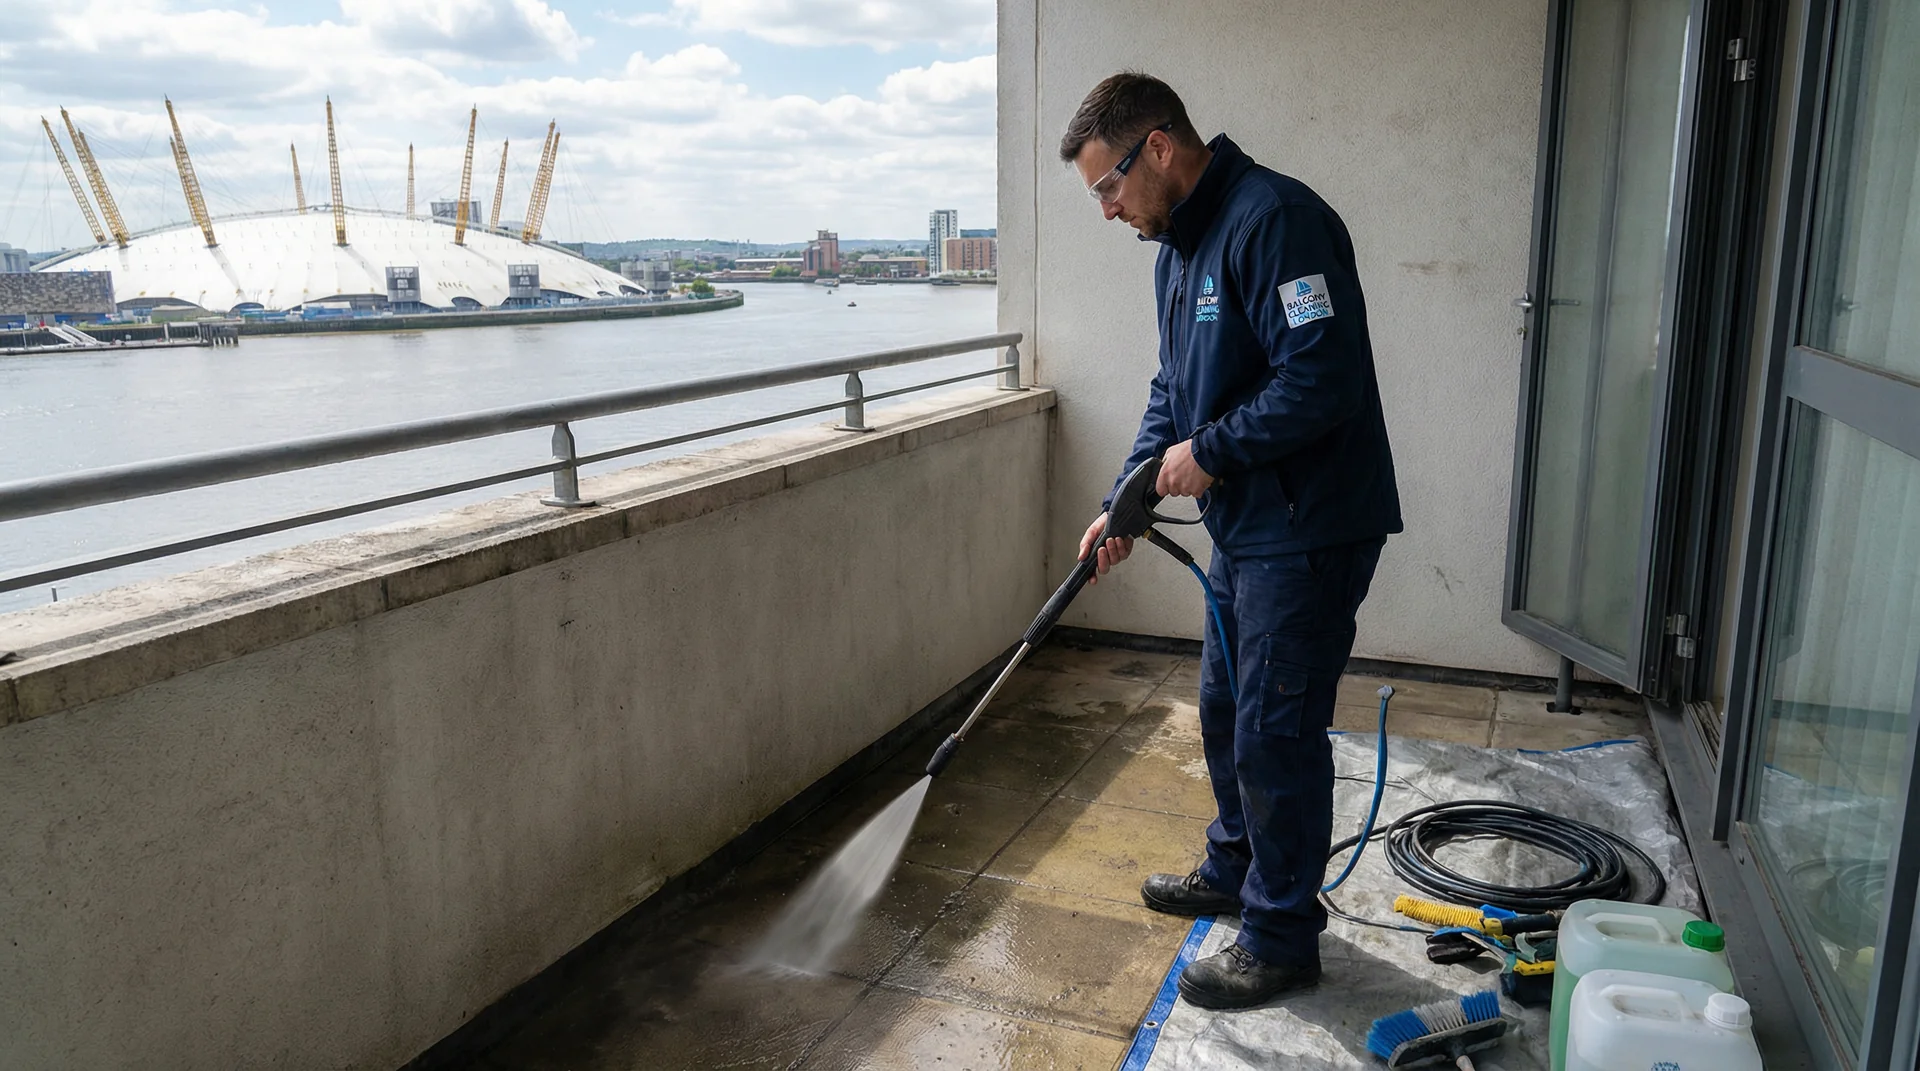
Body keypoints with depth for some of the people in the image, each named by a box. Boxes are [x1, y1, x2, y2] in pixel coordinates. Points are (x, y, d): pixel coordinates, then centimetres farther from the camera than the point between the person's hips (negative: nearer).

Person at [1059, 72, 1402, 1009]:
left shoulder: (1273, 220, -20)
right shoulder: (1177, 245, 12)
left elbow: (1324, 378, -28)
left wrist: (1208, 452, -17)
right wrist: (1126, 504, 9)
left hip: (1309, 530, -10)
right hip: (1244, 524, 10)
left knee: (1276, 735, -1)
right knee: (1225, 709, 21)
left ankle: (1280, 939, 17)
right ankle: (1234, 872, 42)